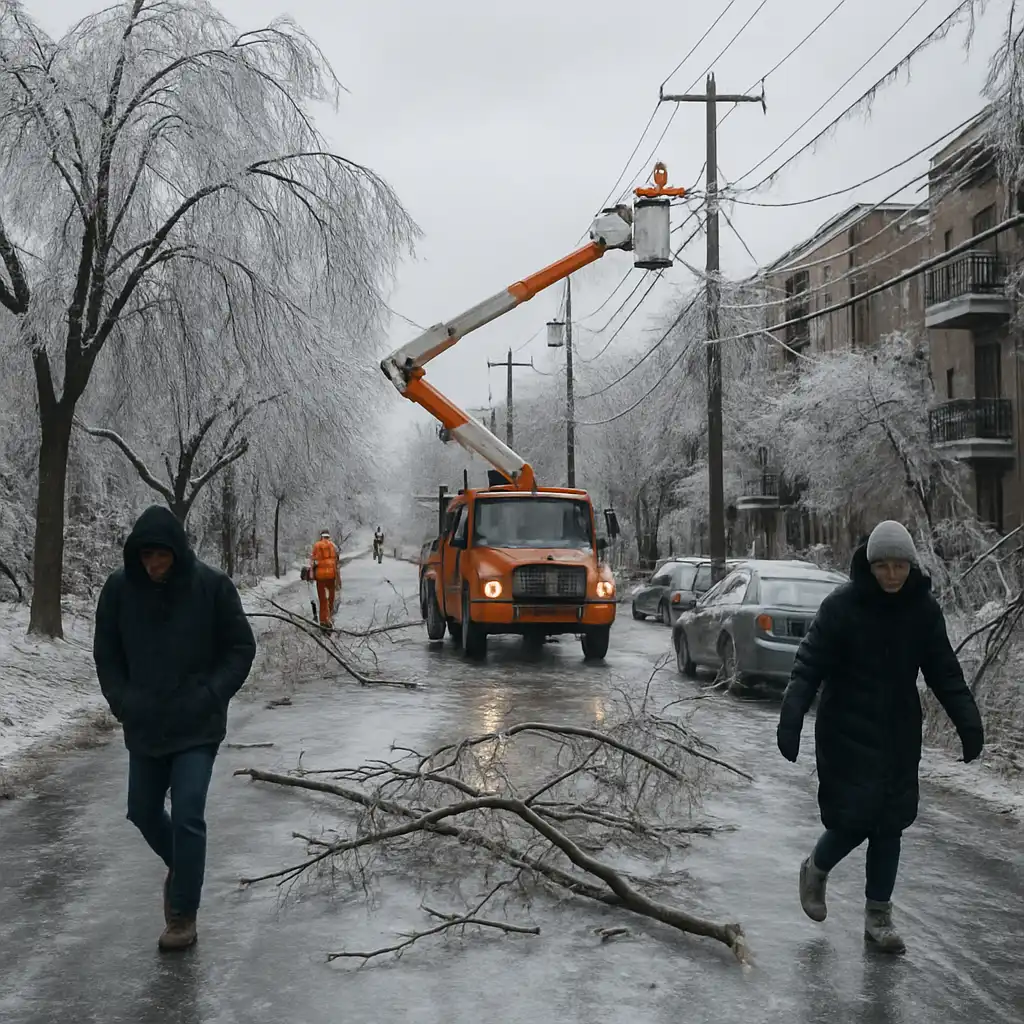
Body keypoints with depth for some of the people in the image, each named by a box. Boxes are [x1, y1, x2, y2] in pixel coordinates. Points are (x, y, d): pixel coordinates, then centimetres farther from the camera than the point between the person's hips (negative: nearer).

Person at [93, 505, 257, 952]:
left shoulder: (211, 585, -12)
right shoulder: (119, 588, -5)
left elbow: (241, 648, -3)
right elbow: (106, 653, 8)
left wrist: (212, 696, -11)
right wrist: (122, 701, -2)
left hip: (197, 726, -4)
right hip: (144, 726, 4)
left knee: (187, 815, -9)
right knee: (143, 811, 16)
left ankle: (183, 915, 4)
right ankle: (179, 865, 45)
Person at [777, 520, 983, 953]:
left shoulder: (923, 609, -2)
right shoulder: (842, 605, -14)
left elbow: (944, 672, 3)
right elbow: (809, 666, -16)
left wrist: (968, 722, -7)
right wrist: (791, 718, -27)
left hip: (899, 737, 4)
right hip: (847, 735, -4)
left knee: (890, 825, 7)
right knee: (853, 818, -5)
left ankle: (878, 915, 21)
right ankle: (816, 870, 27)